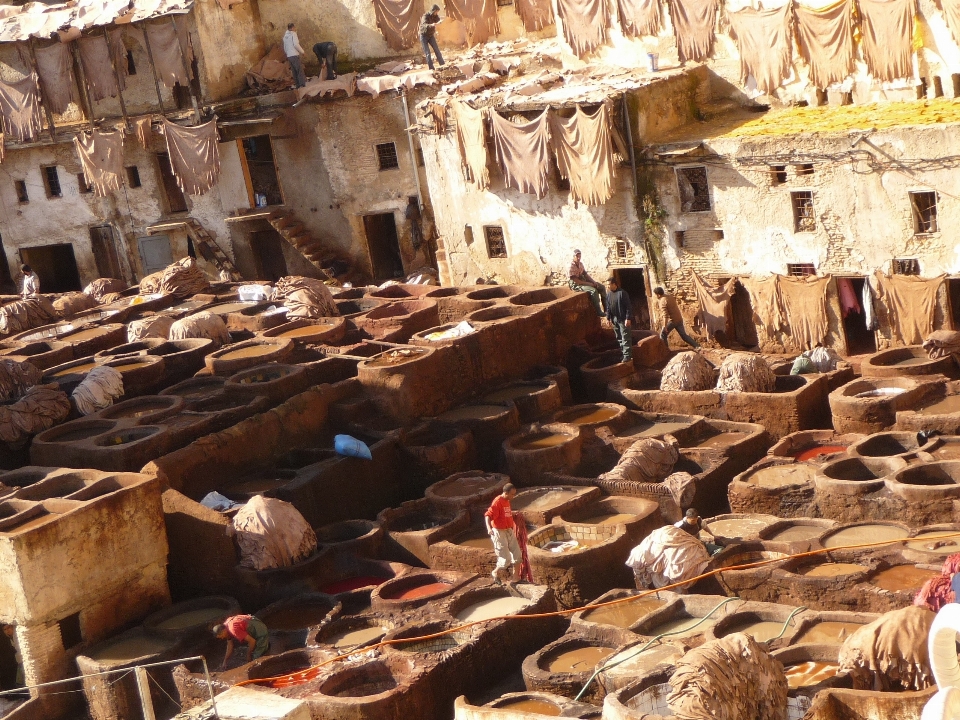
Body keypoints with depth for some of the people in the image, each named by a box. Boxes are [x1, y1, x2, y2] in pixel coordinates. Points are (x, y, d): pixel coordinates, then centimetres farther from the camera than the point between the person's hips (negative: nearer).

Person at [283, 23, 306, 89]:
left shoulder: (285, 36, 17)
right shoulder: (293, 34, -6)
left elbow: (285, 48, 20)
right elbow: (296, 44, -16)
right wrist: (302, 51, -6)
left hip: (289, 56, 8)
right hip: (294, 55, -8)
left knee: (294, 71, 9)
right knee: (300, 70, -10)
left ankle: (297, 84, 7)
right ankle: (302, 84, -18)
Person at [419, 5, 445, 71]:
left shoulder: (435, 16, -2)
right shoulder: (426, 16, -22)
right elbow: (424, 25, -40)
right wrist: (431, 25, -56)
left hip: (431, 36, 5)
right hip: (424, 36, -5)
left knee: (437, 49, -8)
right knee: (427, 52, -8)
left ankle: (442, 64, -9)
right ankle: (431, 68, -7)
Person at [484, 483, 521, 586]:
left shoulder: (507, 501, 8)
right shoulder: (497, 502, -19)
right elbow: (488, 515, -27)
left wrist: (514, 513, 41)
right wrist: (489, 528, -42)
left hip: (509, 531, 9)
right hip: (499, 532, -9)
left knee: (517, 554, 9)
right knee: (506, 558, -5)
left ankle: (515, 577, 20)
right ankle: (496, 572, 21)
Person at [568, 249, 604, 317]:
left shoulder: (580, 264, 8)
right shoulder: (571, 266, -19)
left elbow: (585, 274, 12)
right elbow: (576, 281, -23)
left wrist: (594, 282, -6)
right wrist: (589, 284, -20)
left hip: (583, 281, 9)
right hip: (576, 285, -9)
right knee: (593, 290, -29)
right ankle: (598, 311, -23)